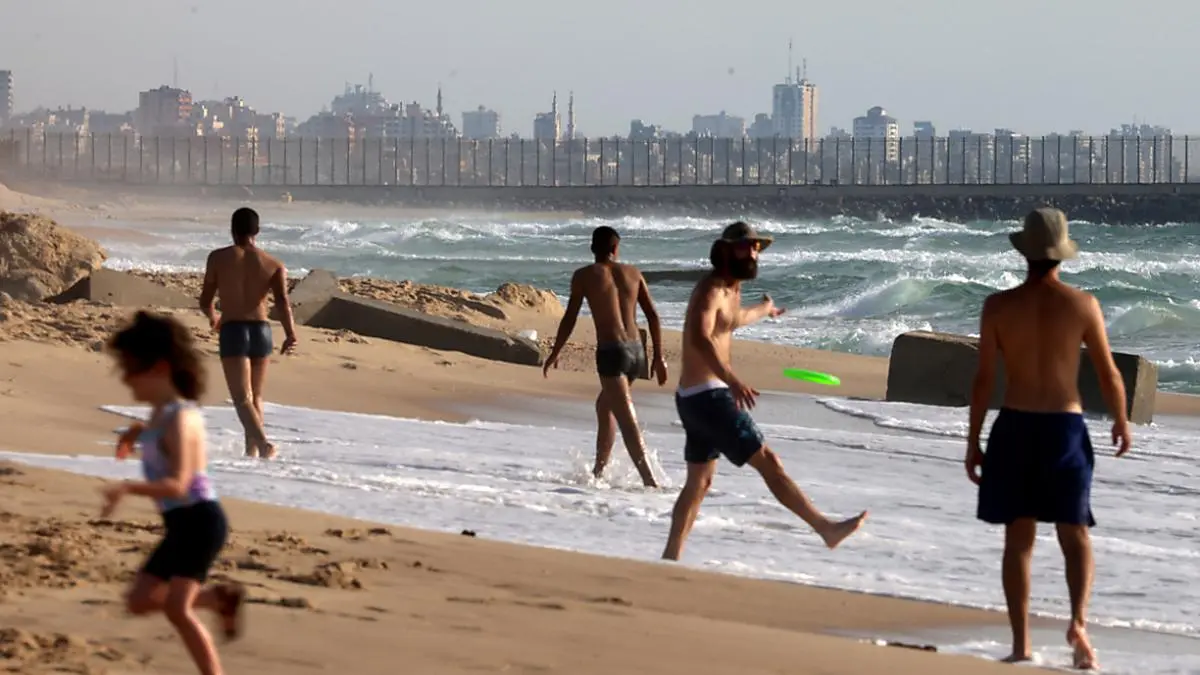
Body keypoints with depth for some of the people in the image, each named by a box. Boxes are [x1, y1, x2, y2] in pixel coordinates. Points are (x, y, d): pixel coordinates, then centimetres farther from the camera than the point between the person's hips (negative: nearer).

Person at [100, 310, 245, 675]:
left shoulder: (179, 418, -20)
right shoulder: (160, 413, 9)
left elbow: (177, 485, -32)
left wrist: (128, 487, -45)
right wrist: (139, 432, 17)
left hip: (200, 521, -10)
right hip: (180, 525, 10)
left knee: (176, 607, -20)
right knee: (139, 601, 13)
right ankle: (220, 597, 23)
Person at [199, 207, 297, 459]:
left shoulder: (218, 258, 3)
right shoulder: (274, 264, 7)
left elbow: (205, 300, 8)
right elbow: (283, 301, -9)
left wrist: (212, 317, 30)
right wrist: (290, 334, -17)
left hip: (232, 332, -3)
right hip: (262, 331, 3)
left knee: (243, 399, -9)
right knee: (256, 396, 20)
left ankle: (263, 443, -30)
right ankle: (251, 449, 24)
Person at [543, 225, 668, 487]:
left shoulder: (585, 275, 1)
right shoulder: (633, 273, 12)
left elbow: (570, 318, 0)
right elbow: (653, 316, 9)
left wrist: (554, 354, 11)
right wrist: (658, 356, 13)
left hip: (611, 352, -6)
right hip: (636, 351, 6)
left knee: (627, 421, -10)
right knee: (604, 405, 27)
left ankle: (649, 479, -22)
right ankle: (599, 470, 34)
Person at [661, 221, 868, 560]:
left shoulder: (732, 289, 15)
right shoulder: (711, 289, -16)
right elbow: (699, 338, -34)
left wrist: (764, 310, 61)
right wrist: (731, 379, -48)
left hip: (696, 398, 11)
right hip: (707, 396, -11)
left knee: (699, 482, 16)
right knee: (767, 460, -10)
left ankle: (671, 557, 19)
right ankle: (826, 528, -11)